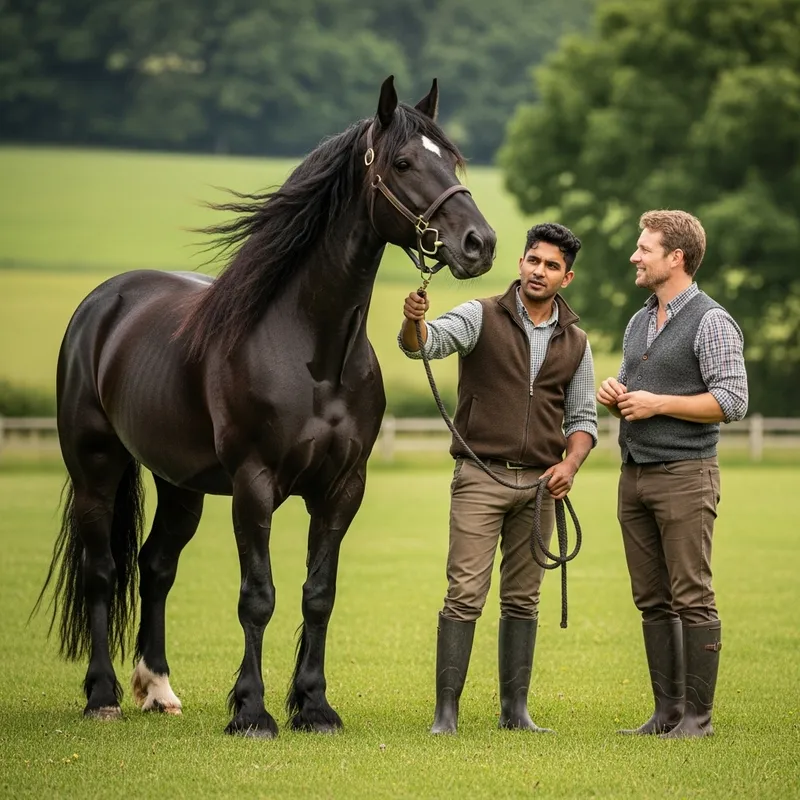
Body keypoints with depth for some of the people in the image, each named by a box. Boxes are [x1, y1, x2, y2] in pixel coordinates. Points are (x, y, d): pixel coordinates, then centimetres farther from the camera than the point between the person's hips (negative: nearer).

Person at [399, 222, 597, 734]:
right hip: (481, 478, -4)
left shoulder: (575, 343, 10)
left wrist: (570, 463, -6)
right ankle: (446, 711, -6)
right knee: (465, 596, -8)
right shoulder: (482, 318, -1)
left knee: (523, 600, 9)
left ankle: (515, 709, 15)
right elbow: (422, 343, -17)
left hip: (539, 483, 4)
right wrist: (413, 321, -41)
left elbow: (582, 418, 14)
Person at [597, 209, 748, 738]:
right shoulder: (639, 323, 17)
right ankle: (667, 711, 14)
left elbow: (732, 402, -14)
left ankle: (698, 716, -1)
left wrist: (657, 403, -15)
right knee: (653, 601, 8)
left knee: (692, 599, -5)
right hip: (635, 475, 8)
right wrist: (613, 395, 5)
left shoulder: (711, 322, -7)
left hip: (684, 475, -8)